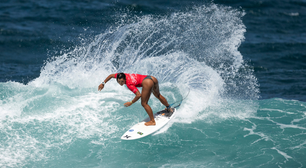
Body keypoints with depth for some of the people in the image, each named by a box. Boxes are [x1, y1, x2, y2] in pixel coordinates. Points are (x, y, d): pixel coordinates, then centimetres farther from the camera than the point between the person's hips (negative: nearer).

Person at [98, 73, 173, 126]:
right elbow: (111, 75, 23)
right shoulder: (122, 75, 8)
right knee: (158, 95, 34)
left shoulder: (129, 84, -12)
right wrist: (103, 83, 21)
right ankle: (169, 108, 55)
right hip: (153, 78, 10)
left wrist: (131, 103, -6)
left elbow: (139, 95, -16)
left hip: (147, 82, -10)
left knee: (144, 103, 1)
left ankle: (152, 121, 5)